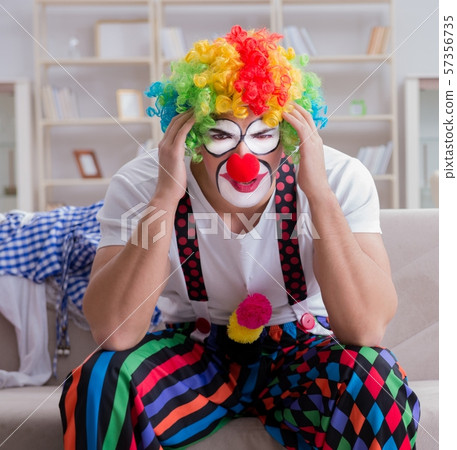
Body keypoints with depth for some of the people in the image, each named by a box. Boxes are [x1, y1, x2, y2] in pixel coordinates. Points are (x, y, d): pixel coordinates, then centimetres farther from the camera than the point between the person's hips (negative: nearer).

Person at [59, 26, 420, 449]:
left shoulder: (341, 179, -20)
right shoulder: (138, 185, -19)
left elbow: (366, 328, -29)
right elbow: (114, 333, -29)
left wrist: (320, 193, -37)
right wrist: (165, 198, -36)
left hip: (302, 354, 1)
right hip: (191, 350, 0)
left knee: (376, 385, -31)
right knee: (98, 384, -30)